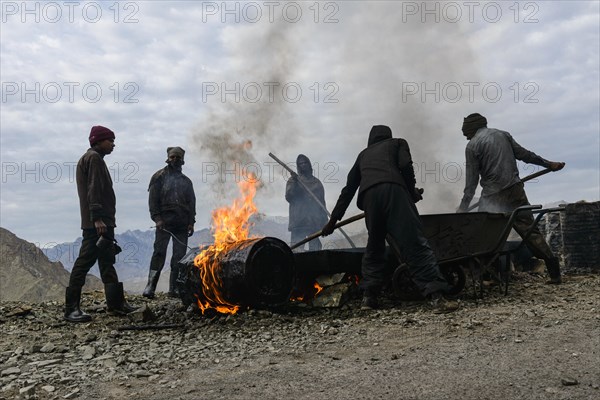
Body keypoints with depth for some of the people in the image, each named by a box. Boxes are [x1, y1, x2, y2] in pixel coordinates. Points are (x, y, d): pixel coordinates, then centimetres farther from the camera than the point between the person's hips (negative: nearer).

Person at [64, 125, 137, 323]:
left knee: (107, 262, 12)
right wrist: (97, 218, -25)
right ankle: (71, 308, -6)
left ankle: (116, 303, 19)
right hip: (96, 222, -11)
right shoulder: (94, 158, -7)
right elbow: (93, 190, -18)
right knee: (85, 261, -9)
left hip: (101, 220, 11)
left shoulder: (92, 158, 23)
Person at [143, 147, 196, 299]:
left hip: (182, 224, 4)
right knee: (159, 253, -10)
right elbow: (153, 199, -1)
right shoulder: (159, 177, 6)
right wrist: (157, 218, -12)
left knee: (180, 256, 2)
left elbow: (192, 202, 17)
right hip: (164, 222, -4)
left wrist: (191, 222, 6)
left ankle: (174, 288, 7)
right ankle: (150, 287, -8)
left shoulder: (186, 181, 19)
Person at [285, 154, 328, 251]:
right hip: (298, 221, -3)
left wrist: (324, 220, 9)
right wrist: (294, 184, -14)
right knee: (298, 248, -11)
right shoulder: (293, 180, 11)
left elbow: (322, 203, 17)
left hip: (314, 221, 3)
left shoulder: (316, 182, 17)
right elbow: (288, 197, -1)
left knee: (314, 247, 1)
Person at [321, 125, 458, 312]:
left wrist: (333, 219, 38)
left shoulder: (363, 155, 37)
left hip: (368, 195, 3)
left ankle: (368, 296, 14)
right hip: (393, 189, -3)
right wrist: (412, 191, 19)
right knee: (414, 243, -10)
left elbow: (348, 189, 35)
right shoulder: (397, 143, 29)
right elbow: (405, 165, 6)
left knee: (374, 247, 18)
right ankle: (436, 295, -19)